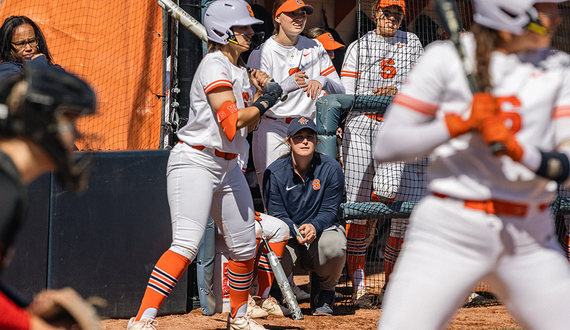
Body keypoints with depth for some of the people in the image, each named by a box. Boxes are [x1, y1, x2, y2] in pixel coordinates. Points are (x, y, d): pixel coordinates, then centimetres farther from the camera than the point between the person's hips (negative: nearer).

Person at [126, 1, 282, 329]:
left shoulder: (239, 70, 14)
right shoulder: (215, 66, -15)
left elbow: (247, 123, 22)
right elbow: (232, 122, -24)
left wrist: (259, 91, 8)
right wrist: (266, 101, -12)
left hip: (228, 166, 9)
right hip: (195, 163, -9)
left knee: (245, 247, 13)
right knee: (187, 243, -23)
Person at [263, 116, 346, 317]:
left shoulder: (331, 169, -7)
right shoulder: (274, 172, -7)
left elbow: (329, 212, -6)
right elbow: (277, 215, -8)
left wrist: (313, 227, -30)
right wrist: (296, 231, -30)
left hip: (322, 230, 0)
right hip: (288, 235, 0)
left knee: (335, 246, -37)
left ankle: (326, 295, -3)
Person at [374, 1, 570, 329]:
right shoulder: (448, 59, -2)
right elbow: (386, 146, -3)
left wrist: (517, 149, -23)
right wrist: (457, 124, -17)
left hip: (530, 240, 4)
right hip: (449, 230, -3)